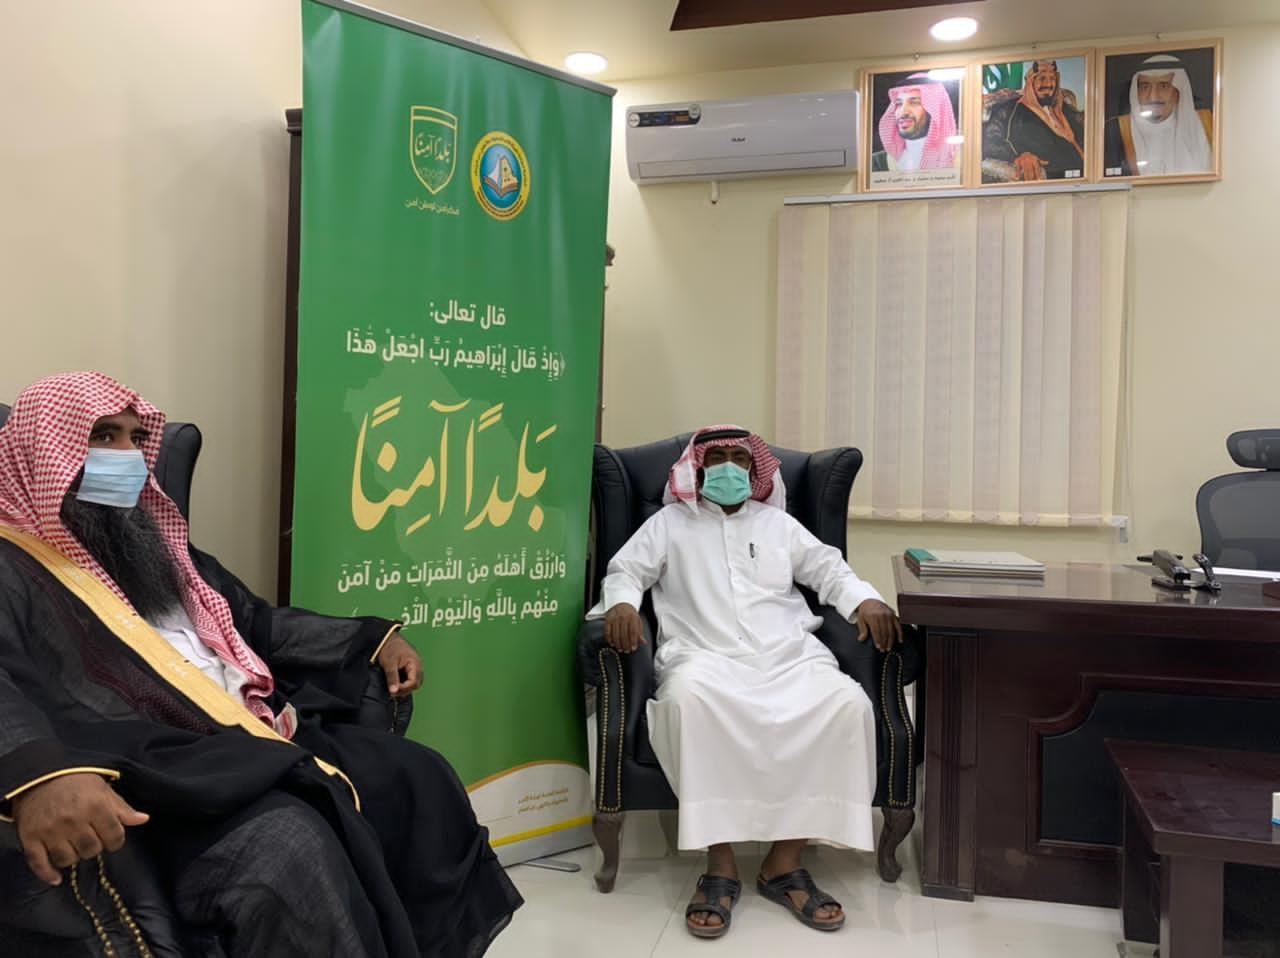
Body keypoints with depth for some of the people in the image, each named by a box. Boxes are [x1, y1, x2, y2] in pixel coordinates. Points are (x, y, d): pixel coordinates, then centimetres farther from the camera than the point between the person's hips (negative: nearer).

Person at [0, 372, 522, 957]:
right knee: (288, 848, -35)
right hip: (151, 775, -8)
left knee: (416, 778, 1)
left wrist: (375, 640, 22)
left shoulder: (154, 540, 23)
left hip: (259, 738, 8)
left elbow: (256, 620, 29)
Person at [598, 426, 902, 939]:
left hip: (789, 656, 3)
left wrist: (865, 600, 0)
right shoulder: (670, 522, 20)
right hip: (706, 657, -2)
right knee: (689, 697, -38)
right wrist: (622, 603, -12)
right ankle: (720, 865, -27)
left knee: (847, 703, -28)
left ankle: (785, 862, -19)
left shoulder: (779, 524, 26)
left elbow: (829, 570, 22)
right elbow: (625, 570, 12)